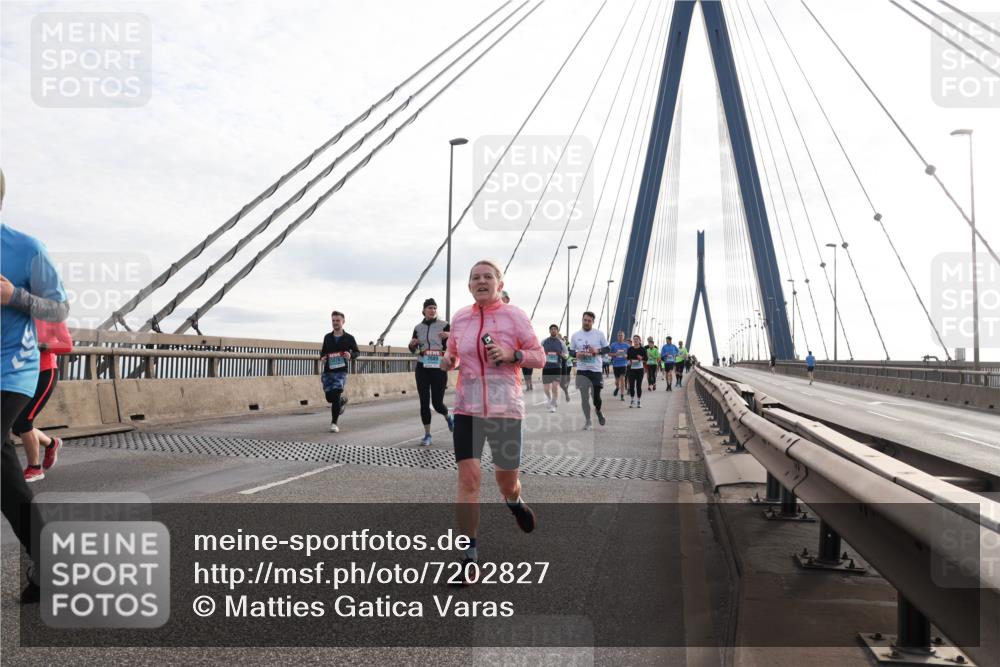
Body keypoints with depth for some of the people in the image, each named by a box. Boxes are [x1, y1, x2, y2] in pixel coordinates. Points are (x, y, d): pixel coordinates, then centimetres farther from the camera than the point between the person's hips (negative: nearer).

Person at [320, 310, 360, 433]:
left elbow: (357, 351, 7)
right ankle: (342, 400, 42)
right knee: (329, 397, 7)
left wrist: (351, 356, -15)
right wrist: (322, 357, -2)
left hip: (341, 371, -4)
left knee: (335, 396, -12)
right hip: (327, 371, 4)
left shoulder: (349, 338, 0)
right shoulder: (327, 337, 9)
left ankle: (334, 423, -2)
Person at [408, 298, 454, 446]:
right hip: (422, 368, 3)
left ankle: (448, 417, 31)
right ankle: (427, 435, 10)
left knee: (437, 402, -3)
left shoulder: (443, 325, -2)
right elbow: (413, 350, 17)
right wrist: (412, 344, -6)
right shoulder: (418, 328, 8)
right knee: (424, 402, 0)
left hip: (438, 367, -3)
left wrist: (450, 336, -25)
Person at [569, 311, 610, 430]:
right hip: (582, 370, 1)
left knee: (596, 396, 2)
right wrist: (576, 354, -12)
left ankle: (598, 410, 35)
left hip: (596, 370, -1)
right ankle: (587, 421, 11)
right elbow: (570, 351, 10)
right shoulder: (575, 335, 4)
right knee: (584, 397, 0)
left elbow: (608, 349, 3)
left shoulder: (599, 334, 0)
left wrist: (597, 351, -16)